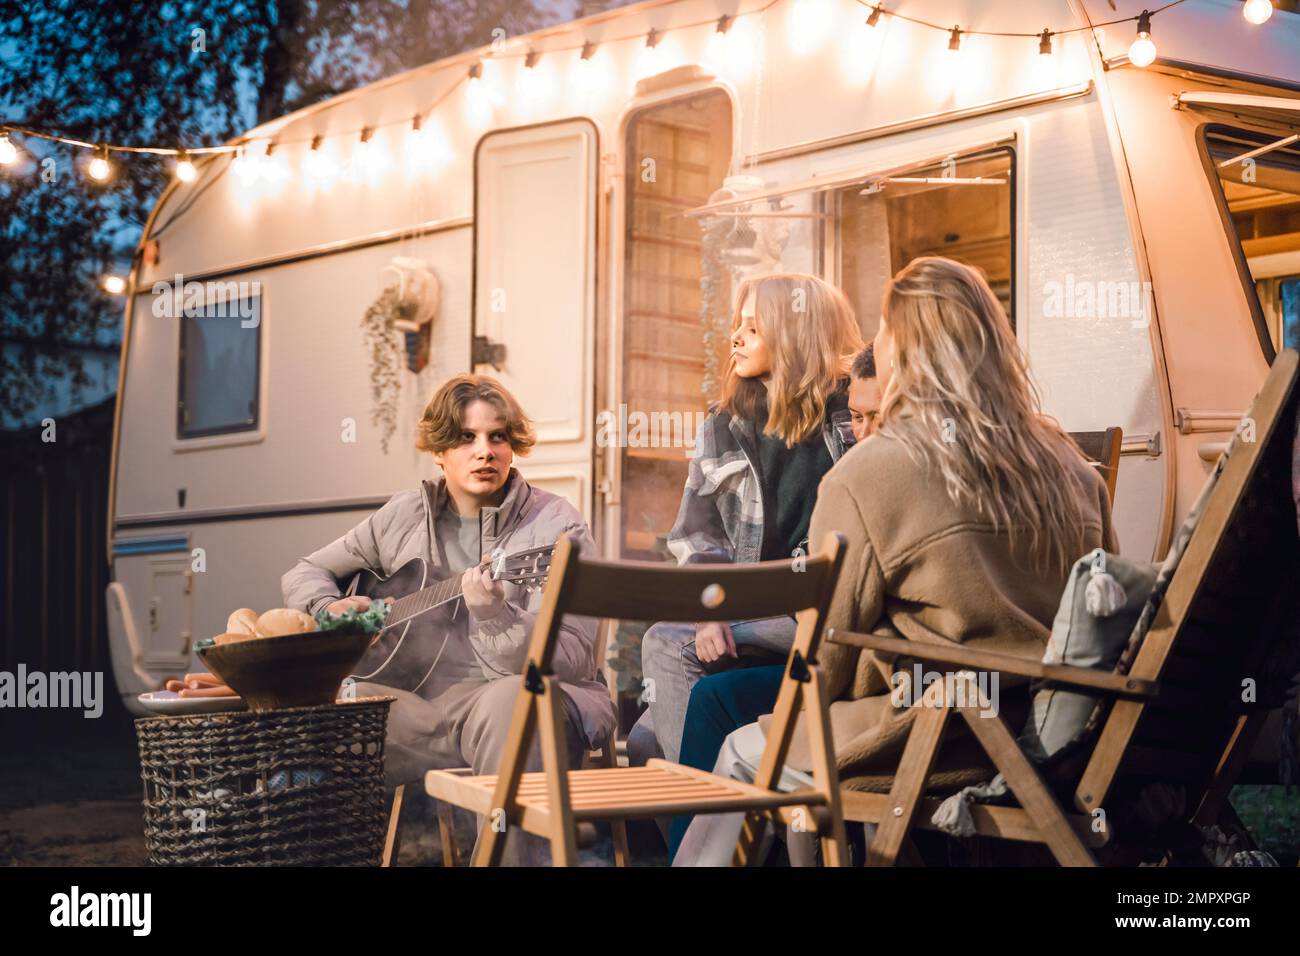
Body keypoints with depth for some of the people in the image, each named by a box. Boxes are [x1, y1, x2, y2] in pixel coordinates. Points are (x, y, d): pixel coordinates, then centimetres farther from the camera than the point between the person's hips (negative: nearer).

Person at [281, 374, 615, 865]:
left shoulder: (555, 526, -4)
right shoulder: (405, 516, 11)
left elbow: (571, 662, -14)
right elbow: (305, 573, 22)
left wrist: (493, 615, -31)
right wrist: (330, 609, -1)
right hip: (423, 704, 4)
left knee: (510, 700, -38)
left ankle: (512, 856, -27)